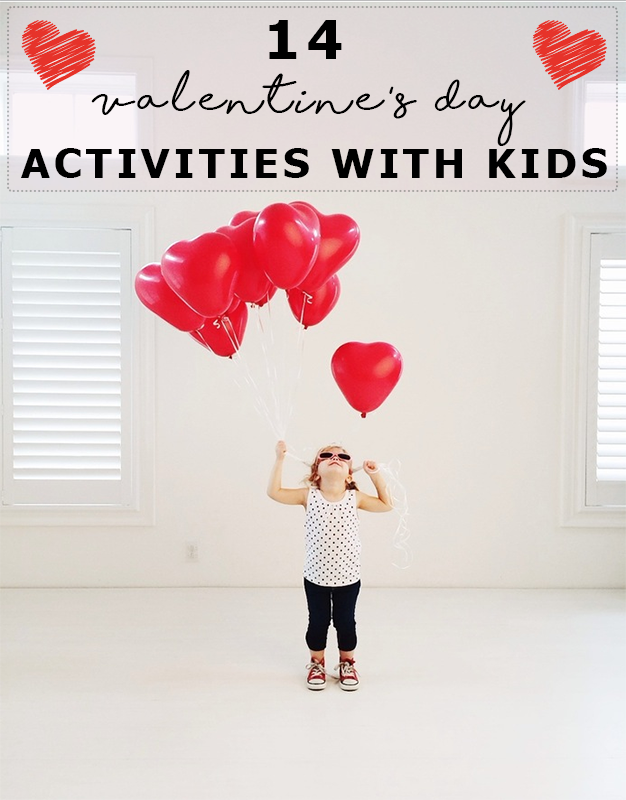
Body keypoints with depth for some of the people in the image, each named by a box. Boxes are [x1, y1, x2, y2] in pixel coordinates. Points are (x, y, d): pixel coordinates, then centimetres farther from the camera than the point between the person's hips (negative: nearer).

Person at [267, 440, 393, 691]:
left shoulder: (355, 497, -4)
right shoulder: (309, 495, -6)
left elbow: (386, 504, 7)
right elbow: (274, 492, -7)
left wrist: (375, 475, -1)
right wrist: (280, 459, -13)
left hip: (348, 576, 1)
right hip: (316, 576, 0)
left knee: (345, 621, 12)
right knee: (318, 621, 12)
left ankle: (347, 663, 35)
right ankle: (316, 663, 35)